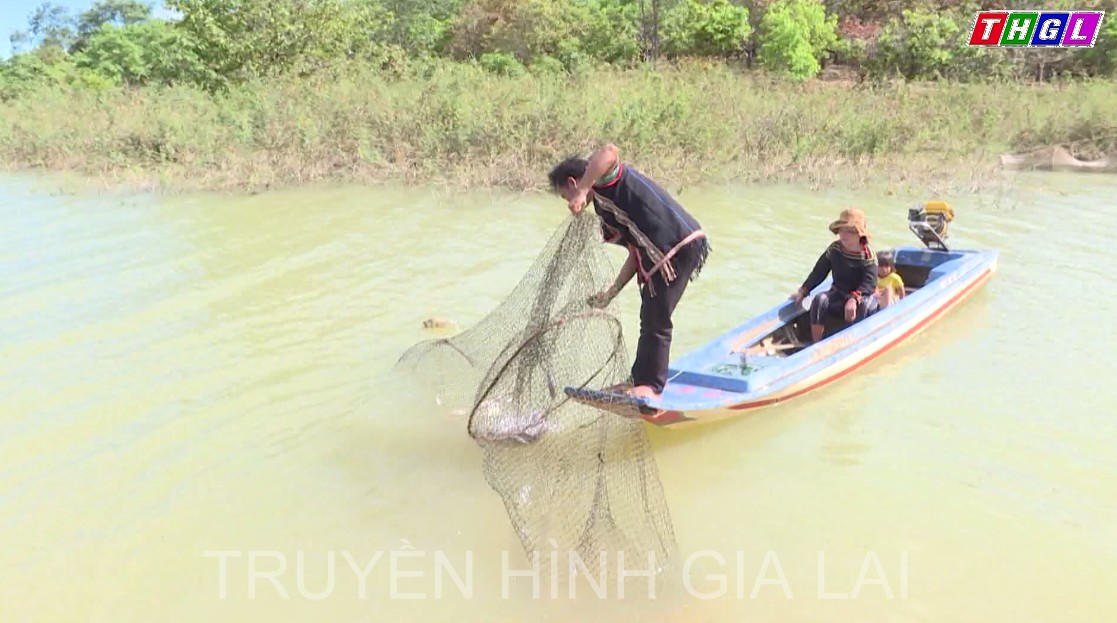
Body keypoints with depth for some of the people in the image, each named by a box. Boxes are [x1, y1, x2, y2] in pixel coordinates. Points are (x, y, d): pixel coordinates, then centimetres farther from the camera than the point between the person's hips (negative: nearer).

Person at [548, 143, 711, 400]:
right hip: (659, 253, 10)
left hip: (680, 246, -10)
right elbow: (636, 253, 20)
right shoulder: (606, 206, 22)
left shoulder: (604, 179, -3)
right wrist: (611, 292, 18)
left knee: (656, 320, -3)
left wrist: (582, 193, -27)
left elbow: (610, 151, -29)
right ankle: (641, 379, 29)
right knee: (651, 319, 18)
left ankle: (651, 384, 8)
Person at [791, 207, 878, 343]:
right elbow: (819, 272, 2)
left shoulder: (867, 254, -16)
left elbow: (869, 283, -25)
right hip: (838, 294, 3)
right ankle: (816, 343, -23)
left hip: (862, 295, -3)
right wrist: (803, 291, -3)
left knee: (863, 305, -38)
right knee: (819, 300, -26)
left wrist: (854, 299, -41)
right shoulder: (834, 249, -5)